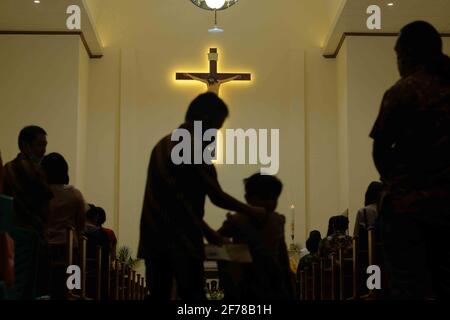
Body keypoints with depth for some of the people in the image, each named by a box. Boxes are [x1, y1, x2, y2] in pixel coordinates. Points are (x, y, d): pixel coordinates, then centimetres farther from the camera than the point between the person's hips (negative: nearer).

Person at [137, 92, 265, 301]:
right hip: (182, 241, -8)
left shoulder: (163, 144, 14)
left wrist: (205, 230, 22)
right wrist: (252, 212, 6)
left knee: (159, 295, 8)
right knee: (193, 295, -3)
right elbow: (217, 196, -9)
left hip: (153, 239, 8)